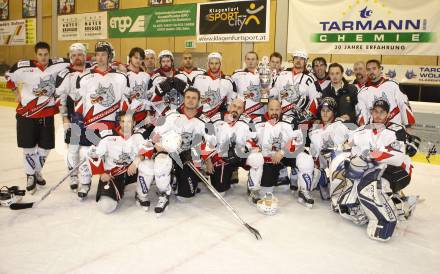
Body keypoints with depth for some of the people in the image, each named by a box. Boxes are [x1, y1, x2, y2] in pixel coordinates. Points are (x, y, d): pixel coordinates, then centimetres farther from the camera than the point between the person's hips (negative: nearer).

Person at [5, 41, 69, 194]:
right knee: (29, 147, 4)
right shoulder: (24, 67, -12)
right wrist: (16, 92, 9)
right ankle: (30, 176, 23)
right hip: (27, 113, -2)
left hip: (47, 114, 2)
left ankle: (37, 172, 35)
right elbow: (9, 76, 4)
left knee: (45, 147, 11)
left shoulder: (57, 65, -7)